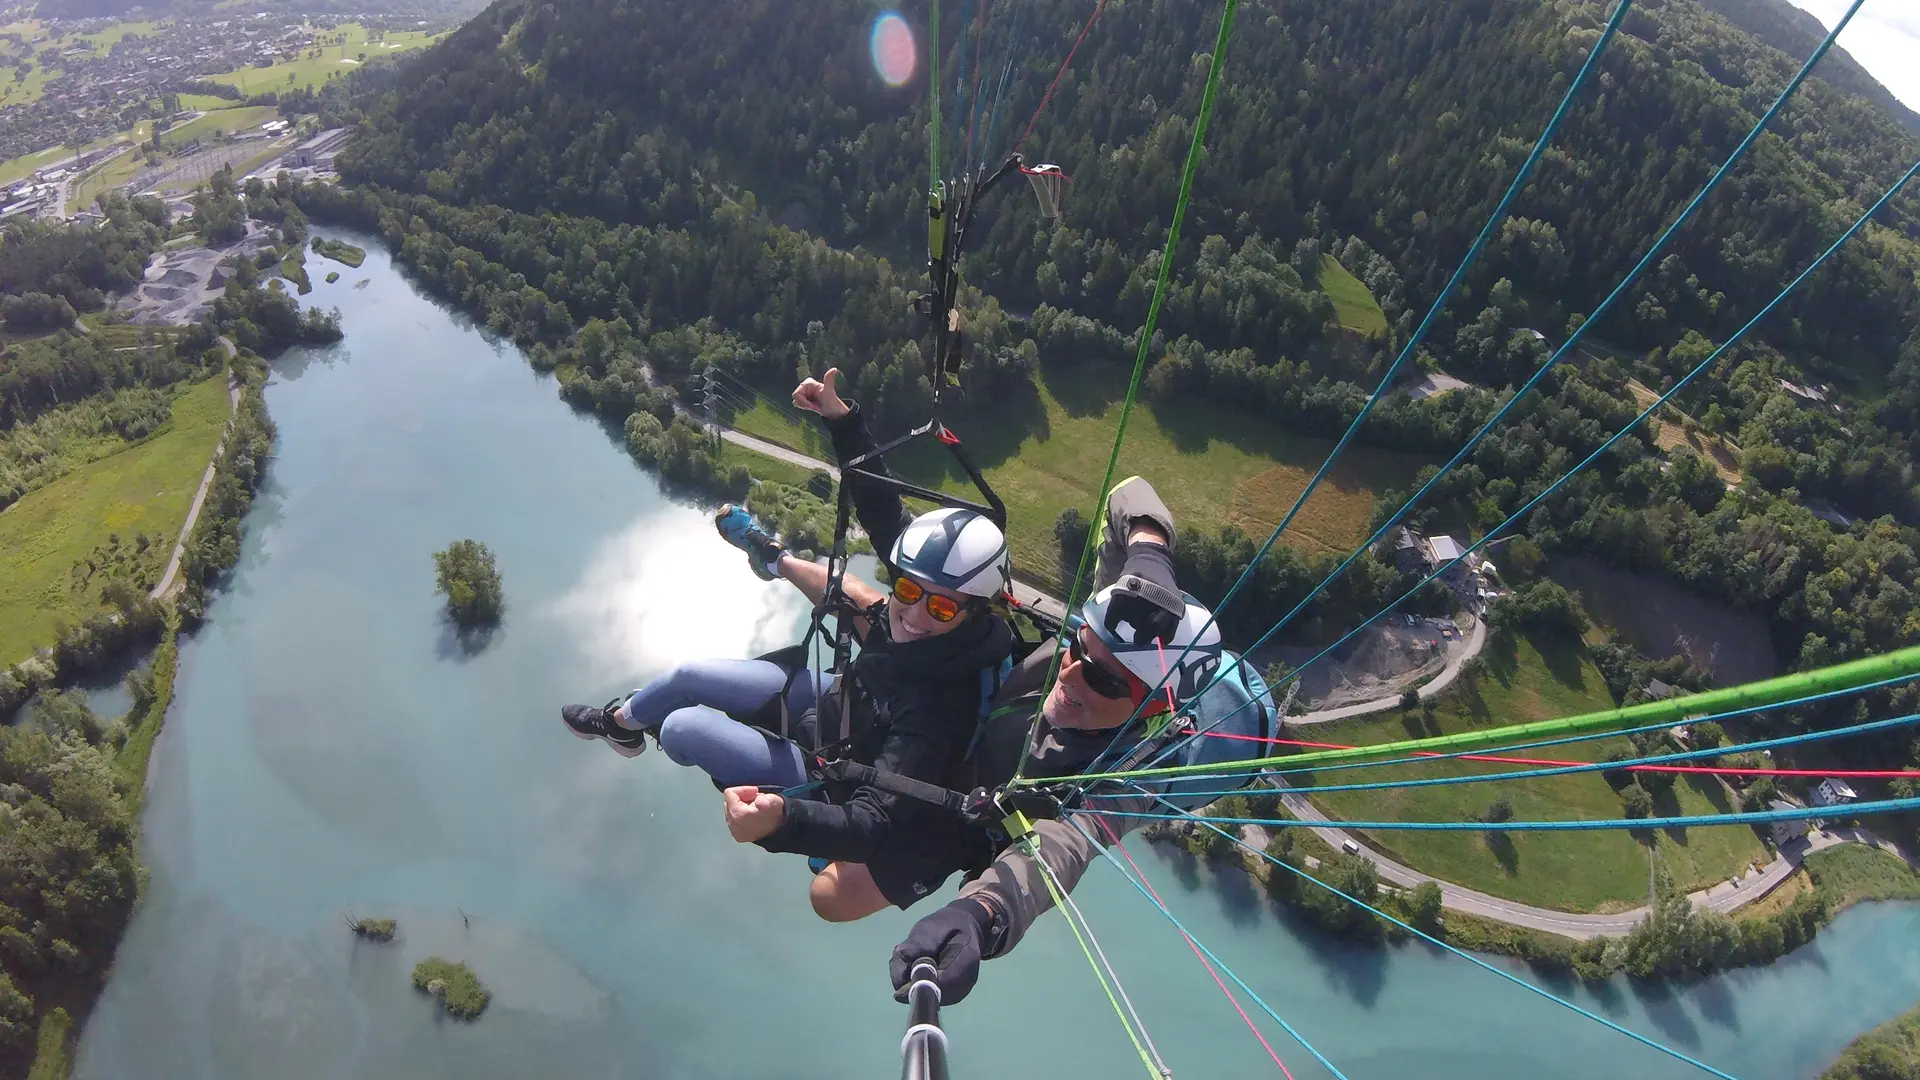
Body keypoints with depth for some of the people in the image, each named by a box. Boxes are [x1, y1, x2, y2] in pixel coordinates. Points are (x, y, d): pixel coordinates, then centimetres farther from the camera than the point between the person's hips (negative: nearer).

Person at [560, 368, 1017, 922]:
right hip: (839, 699, 6)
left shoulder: (936, 710, -43)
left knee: (679, 729, -5)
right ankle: (620, 720, 47)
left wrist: (781, 819, -65)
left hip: (828, 768, -6)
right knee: (686, 677, 12)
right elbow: (885, 511, -13)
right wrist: (841, 419, -21)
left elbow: (874, 824, -46)